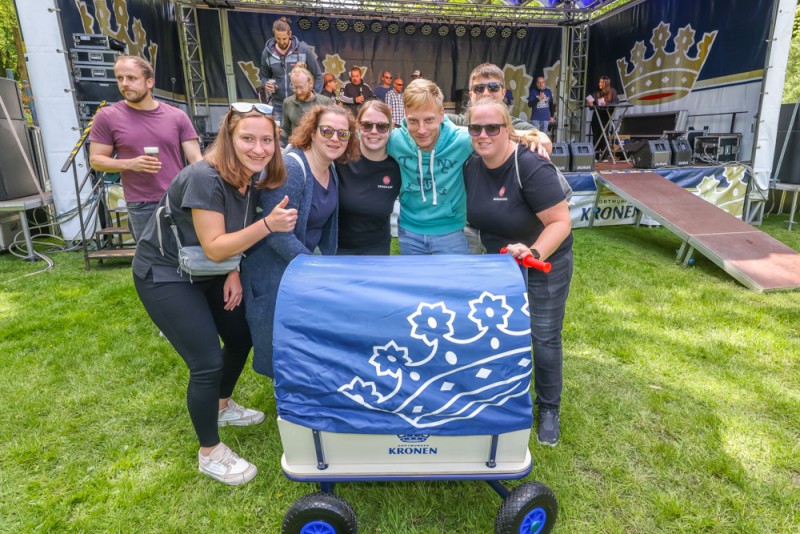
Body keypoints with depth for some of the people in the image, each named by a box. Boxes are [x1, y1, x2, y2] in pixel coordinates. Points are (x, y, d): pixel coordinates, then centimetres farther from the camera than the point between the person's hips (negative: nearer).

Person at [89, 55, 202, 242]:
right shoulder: (107, 117, 0)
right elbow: (95, 160, 3)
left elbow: (196, 159, 0)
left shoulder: (177, 116, 3)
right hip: (142, 207, -1)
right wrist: (130, 164, -16)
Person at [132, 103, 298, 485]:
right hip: (165, 277, -8)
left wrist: (235, 273, -6)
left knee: (241, 338, 15)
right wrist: (269, 225, -36)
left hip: (209, 272, 8)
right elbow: (214, 247, -29)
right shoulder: (205, 178, -29)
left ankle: (222, 406, 43)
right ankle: (210, 453, 16)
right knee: (207, 364, -8)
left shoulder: (253, 177, -5)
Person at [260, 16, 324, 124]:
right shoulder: (267, 52, 2)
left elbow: (317, 76, 2)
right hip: (279, 106, 2)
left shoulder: (304, 49, -6)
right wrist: (266, 84, -5)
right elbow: (264, 76, 17)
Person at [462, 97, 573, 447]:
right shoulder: (471, 167, -9)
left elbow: (561, 222, -28)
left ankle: (548, 410, 30)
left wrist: (534, 252, -43)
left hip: (544, 263, -5)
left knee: (544, 338, 7)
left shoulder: (531, 168, -28)